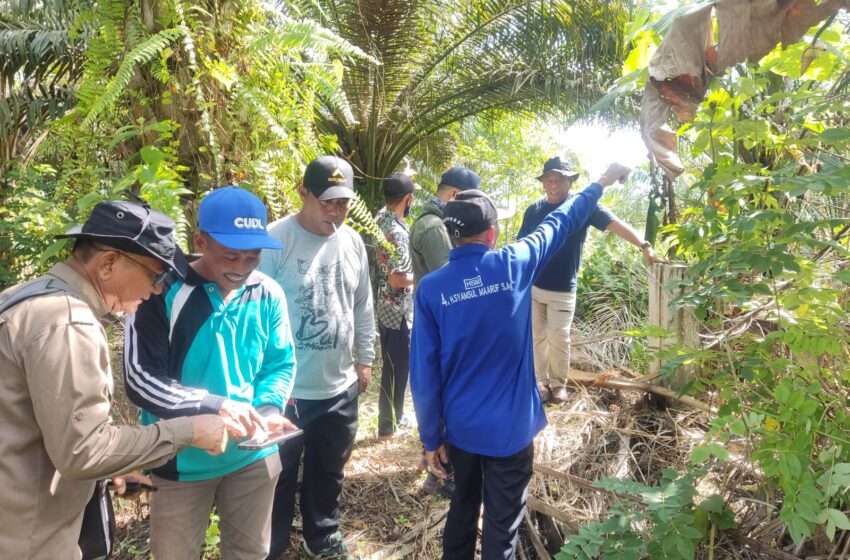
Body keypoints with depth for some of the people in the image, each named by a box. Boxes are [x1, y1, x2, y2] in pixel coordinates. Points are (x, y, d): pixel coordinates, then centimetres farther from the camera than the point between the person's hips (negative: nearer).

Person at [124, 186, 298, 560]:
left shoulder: (268, 294, -6)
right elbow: (140, 380, -20)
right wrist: (214, 406, -32)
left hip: (254, 454, 3)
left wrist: (269, 408, -19)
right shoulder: (164, 292, -17)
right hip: (183, 459, -3)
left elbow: (281, 364, 2)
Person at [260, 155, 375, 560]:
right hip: (287, 389, -5)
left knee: (328, 472, 23)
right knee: (279, 476, 13)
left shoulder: (353, 242, 2)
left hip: (339, 387, 5)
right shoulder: (276, 241, -16)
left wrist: (364, 359, 15)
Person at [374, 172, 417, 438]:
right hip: (397, 310, -10)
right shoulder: (396, 232, -26)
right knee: (396, 368, 5)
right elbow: (397, 279, -27)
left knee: (393, 365, 21)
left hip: (386, 306, 10)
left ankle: (394, 415, 36)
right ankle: (388, 426, 20)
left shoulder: (381, 216, 3)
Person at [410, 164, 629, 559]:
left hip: (460, 429, 2)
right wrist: (601, 183, 20)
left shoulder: (431, 288, -12)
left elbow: (424, 373, -10)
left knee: (462, 512, 24)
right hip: (510, 429, -2)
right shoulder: (514, 265, -13)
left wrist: (431, 438, 1)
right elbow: (559, 223, 3)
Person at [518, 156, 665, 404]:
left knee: (558, 340, 2)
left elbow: (616, 224, -18)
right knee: (537, 337, 10)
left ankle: (558, 383, 22)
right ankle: (541, 381, 26)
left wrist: (644, 246, -31)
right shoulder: (534, 210, 2)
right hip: (531, 286, 3)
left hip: (562, 290, -3)